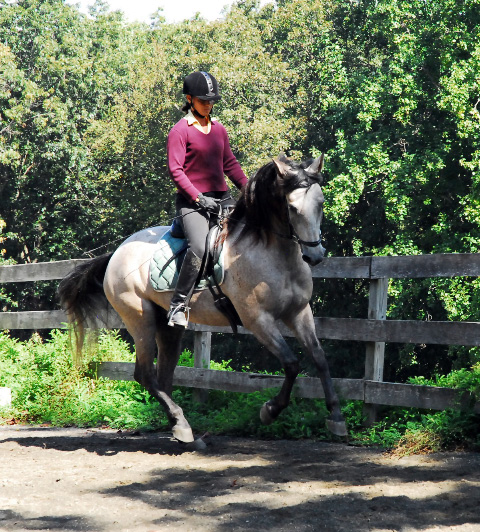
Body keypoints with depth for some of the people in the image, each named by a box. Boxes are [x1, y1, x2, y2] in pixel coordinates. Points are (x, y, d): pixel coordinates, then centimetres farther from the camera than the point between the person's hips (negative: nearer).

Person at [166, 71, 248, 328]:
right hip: (192, 201, -7)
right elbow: (175, 169, -10)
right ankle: (178, 306, -20)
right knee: (199, 247, -30)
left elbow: (230, 163, 21)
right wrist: (198, 198, -18)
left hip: (222, 199, 7)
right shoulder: (180, 131, -4)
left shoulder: (219, 129, 16)